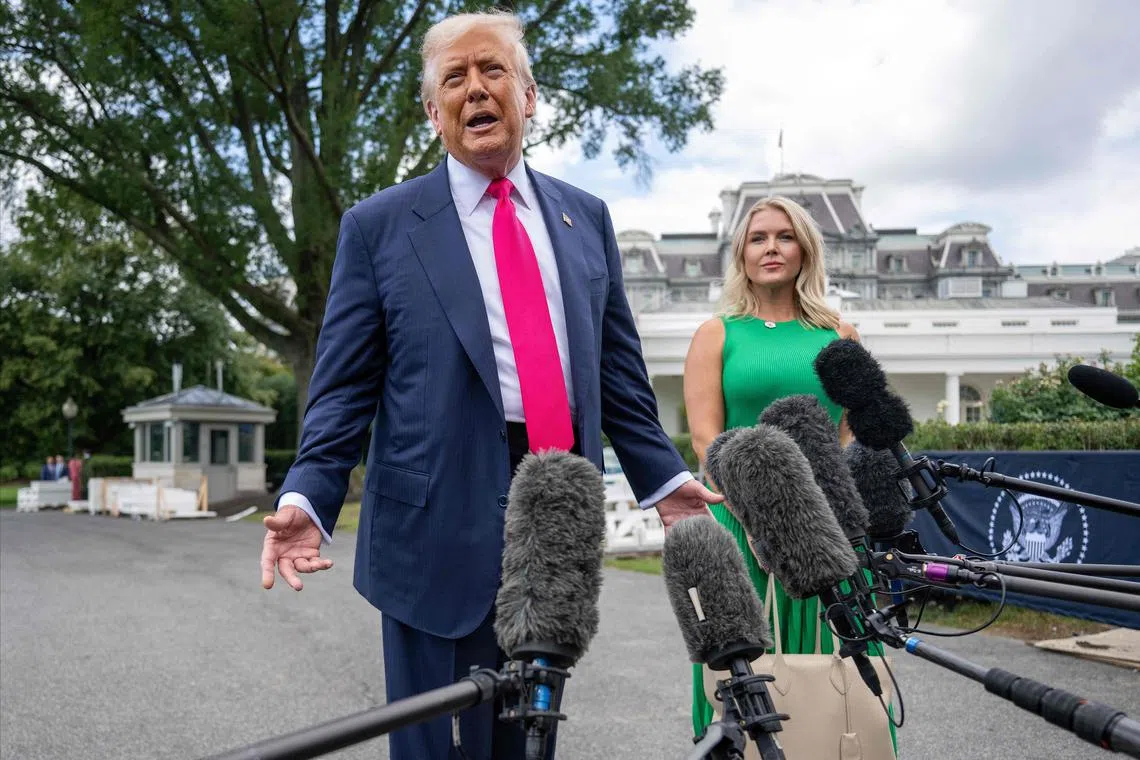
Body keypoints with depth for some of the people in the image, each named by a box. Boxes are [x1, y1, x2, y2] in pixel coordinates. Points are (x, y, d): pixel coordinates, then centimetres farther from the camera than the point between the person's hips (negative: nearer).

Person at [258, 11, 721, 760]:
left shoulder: (585, 217, 12)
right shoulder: (379, 225, 2)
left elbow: (618, 367, 15)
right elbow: (345, 387, -1)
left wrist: (664, 476, 11)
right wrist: (308, 494, -14)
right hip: (442, 523, -3)